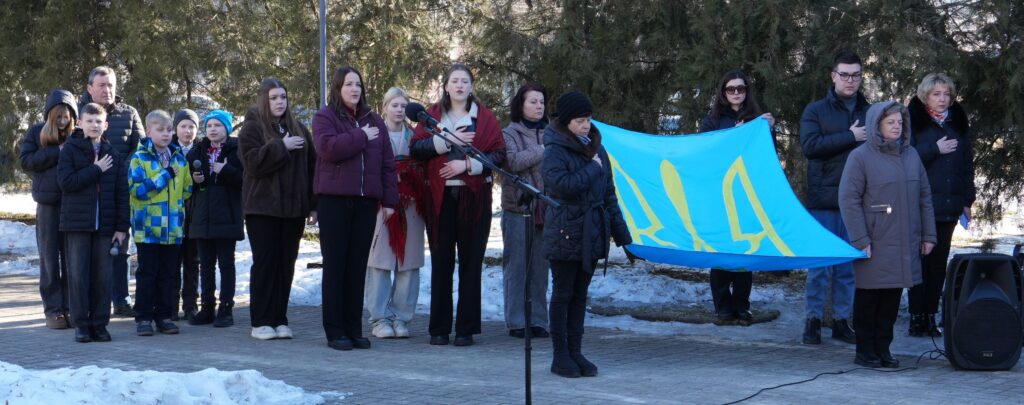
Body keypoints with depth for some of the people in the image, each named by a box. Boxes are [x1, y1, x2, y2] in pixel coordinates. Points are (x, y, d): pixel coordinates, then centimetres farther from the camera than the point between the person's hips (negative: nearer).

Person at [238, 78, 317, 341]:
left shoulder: (298, 129, 14)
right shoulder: (252, 128, 1)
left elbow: (311, 167, 11)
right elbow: (253, 162, -13)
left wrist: (313, 205, 5)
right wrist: (281, 147, -16)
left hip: (292, 208, 4)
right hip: (263, 207, -4)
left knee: (286, 264, 4)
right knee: (265, 262, -4)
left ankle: (279, 320, 11)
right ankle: (260, 322, 0)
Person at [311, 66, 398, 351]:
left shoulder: (374, 121, 16)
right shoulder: (325, 117, 3)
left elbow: (387, 163, 14)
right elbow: (327, 147, -17)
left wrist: (389, 199, 7)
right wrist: (362, 137, -10)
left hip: (366, 202, 4)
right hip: (334, 199, -4)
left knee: (358, 266, 5)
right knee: (335, 266, -2)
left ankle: (354, 328, 10)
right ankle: (334, 330, 1)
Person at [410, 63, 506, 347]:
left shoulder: (485, 117, 8)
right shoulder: (432, 115, 11)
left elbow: (499, 154, -1)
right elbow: (416, 148, -2)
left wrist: (468, 164, -13)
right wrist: (447, 140, -13)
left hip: (474, 197, -1)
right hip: (440, 196, 1)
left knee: (471, 263, 1)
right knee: (441, 263, 2)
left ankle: (466, 329, 6)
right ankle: (439, 328, 8)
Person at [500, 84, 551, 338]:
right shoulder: (510, 133, 2)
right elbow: (513, 161, -15)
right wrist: (543, 151, -10)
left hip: (545, 209, 3)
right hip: (517, 208, -3)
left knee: (540, 265, 6)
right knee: (516, 265, -1)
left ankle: (537, 320, 13)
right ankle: (516, 322, 6)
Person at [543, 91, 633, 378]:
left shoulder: (597, 149, 12)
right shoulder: (555, 151, -8)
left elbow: (609, 193, 15)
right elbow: (562, 185, -24)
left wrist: (619, 230, 12)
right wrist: (592, 169, -14)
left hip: (591, 233, 6)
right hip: (565, 233, -6)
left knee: (580, 295, 11)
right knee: (562, 294, 1)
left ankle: (575, 352, 17)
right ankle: (560, 355, 8)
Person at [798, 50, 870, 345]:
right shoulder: (816, 111, 4)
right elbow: (810, 145, -11)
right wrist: (850, 137, -12)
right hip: (823, 200, -3)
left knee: (850, 264, 6)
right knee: (820, 263, -1)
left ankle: (841, 320, 15)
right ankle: (813, 320, 7)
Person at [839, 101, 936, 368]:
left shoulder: (911, 156, 12)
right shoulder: (861, 157, -6)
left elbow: (924, 197, 16)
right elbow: (848, 200, -10)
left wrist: (928, 235, 11)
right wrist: (860, 240, -14)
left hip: (905, 245, 5)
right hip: (875, 244, -5)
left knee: (893, 299, 9)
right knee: (869, 298, 3)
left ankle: (883, 348, 19)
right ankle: (865, 351, 12)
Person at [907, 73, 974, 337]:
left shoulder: (958, 124, 14)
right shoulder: (914, 122, 0)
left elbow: (967, 164, 16)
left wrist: (967, 200, 12)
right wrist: (935, 150, -14)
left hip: (949, 206, 4)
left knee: (939, 263, 5)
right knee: (919, 261, -3)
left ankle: (930, 316, 9)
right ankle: (917, 316, 2)